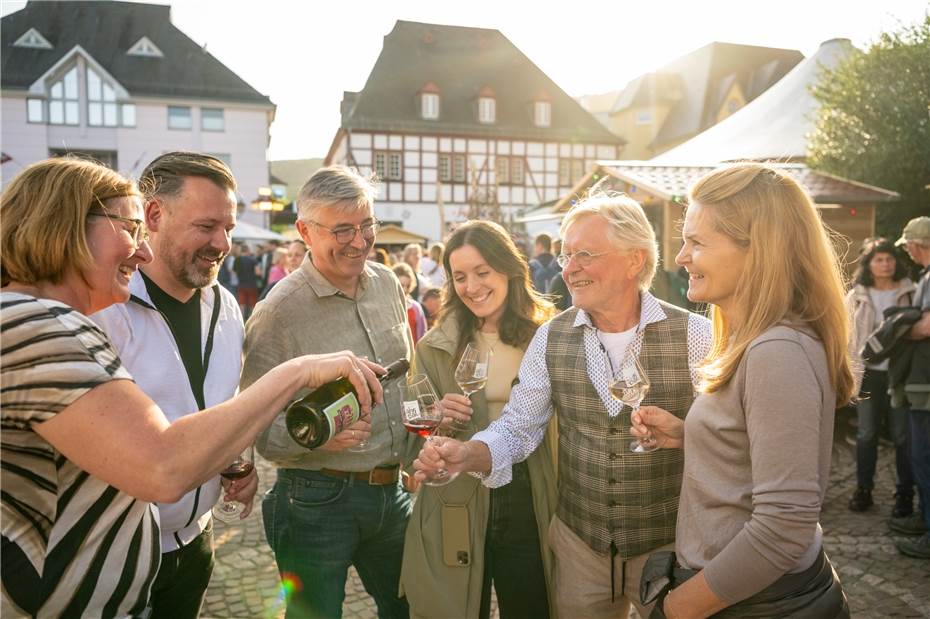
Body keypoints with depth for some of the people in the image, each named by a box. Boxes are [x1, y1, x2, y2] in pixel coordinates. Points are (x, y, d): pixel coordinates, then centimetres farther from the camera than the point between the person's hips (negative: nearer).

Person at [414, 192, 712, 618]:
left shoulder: (693, 335, -12)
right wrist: (469, 454, -20)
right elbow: (518, 427, -2)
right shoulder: (550, 338, -3)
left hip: (669, 546, -2)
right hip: (578, 541, 3)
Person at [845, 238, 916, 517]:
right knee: (866, 434, 7)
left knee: (902, 435, 5)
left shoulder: (910, 292, 3)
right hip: (868, 373, 1)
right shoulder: (856, 296, 6)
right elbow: (848, 335, 7)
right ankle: (863, 489, 18)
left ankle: (905, 494, 16)